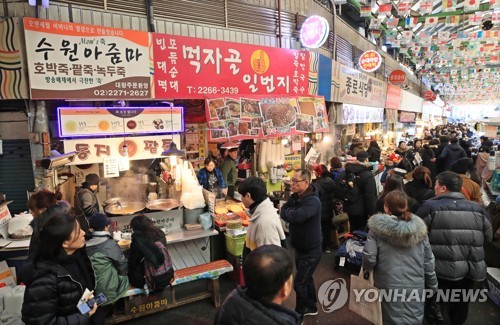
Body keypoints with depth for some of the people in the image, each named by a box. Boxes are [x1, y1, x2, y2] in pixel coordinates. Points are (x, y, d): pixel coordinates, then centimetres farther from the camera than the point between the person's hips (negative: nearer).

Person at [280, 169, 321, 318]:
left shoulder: (313, 201, -26)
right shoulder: (296, 197, 3)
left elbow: (297, 217, -39)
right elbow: (283, 213, 0)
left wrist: (288, 212, -18)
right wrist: (290, 213, -22)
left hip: (310, 250, -8)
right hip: (300, 247, 8)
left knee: (299, 283, 2)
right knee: (306, 279, 23)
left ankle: (299, 314, 23)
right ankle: (311, 307, 42)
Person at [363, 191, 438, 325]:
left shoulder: (378, 228, -13)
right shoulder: (419, 228, -1)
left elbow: (369, 259, -14)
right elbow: (428, 261, 6)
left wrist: (367, 268, 8)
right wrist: (433, 286, 18)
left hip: (390, 287, -3)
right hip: (416, 287, 3)